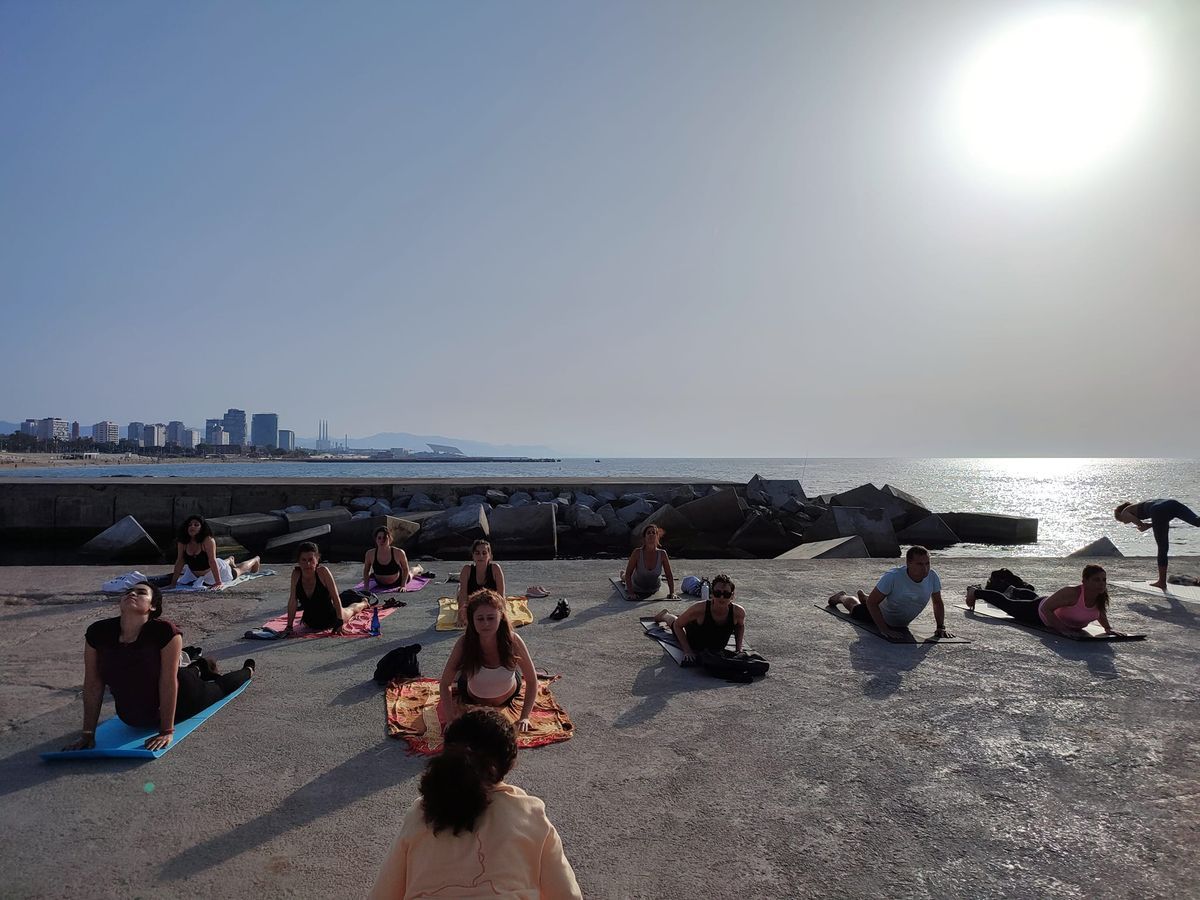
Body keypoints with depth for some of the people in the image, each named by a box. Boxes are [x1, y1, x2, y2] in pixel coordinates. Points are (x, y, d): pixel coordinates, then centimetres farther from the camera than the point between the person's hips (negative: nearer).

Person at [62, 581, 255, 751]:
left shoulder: (165, 632, -34)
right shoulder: (97, 633, -22)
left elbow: (168, 683, -28)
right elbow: (93, 685, -14)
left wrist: (167, 732, -24)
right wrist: (88, 733, -11)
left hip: (178, 703, -3)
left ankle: (247, 670, 56)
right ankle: (195, 670, 58)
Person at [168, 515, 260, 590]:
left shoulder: (208, 540, -35)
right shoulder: (182, 542, -19)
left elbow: (212, 561, -38)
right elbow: (180, 561, -15)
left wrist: (219, 582, -39)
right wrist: (173, 582, -18)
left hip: (213, 570, -5)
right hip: (195, 574, 5)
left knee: (238, 570, 23)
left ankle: (255, 560, 55)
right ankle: (230, 560, 61)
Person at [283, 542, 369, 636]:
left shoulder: (323, 571, -30)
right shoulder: (296, 574, -21)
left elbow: (335, 597, -24)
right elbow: (293, 601, -12)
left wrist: (340, 622, -25)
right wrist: (289, 626, -9)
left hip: (330, 618, -2)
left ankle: (363, 603, 66)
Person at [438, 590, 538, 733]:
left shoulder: (513, 640, -36)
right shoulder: (464, 644, -37)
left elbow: (532, 680, -24)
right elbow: (445, 684, -24)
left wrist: (525, 717, -28)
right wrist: (451, 720, -30)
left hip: (508, 698, 1)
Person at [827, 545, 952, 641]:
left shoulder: (932, 577, -31)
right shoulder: (893, 577, -44)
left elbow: (938, 603, -12)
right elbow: (872, 602, -36)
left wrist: (941, 627, -21)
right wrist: (885, 630, -41)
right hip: (882, 616, -4)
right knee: (856, 610, 26)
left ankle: (863, 596, 68)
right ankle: (842, 597, 58)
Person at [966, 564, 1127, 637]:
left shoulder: (1101, 598, -23)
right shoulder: (1071, 593, -44)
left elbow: (1100, 614, 1)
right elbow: (1046, 609, -41)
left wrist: (1108, 629, -13)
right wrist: (1063, 629, -44)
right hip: (1039, 612, -6)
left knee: (1031, 597, 38)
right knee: (1007, 604, 19)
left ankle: (1013, 590, 70)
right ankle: (976, 592, 44)